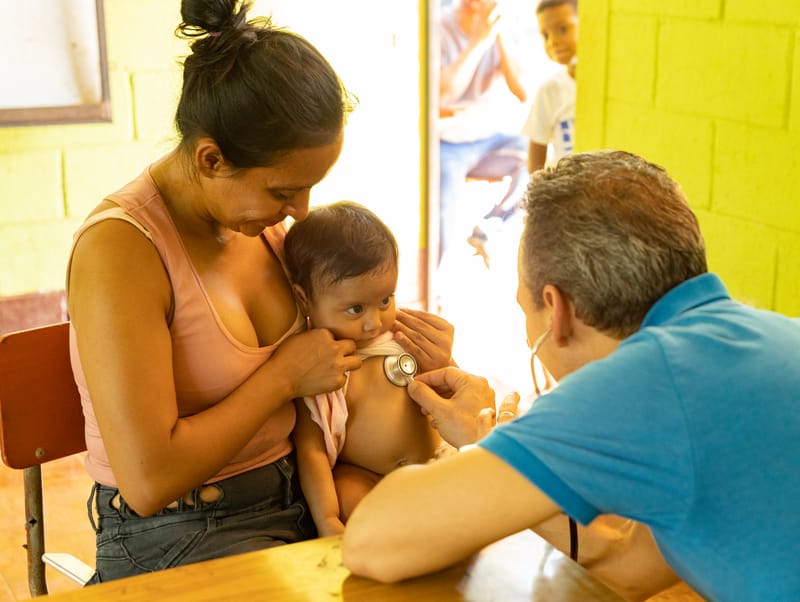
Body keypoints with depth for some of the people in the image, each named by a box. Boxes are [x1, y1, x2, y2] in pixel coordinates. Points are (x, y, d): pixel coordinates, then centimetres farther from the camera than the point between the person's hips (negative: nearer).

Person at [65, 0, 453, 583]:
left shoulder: (258, 219, 1)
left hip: (295, 491, 7)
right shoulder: (119, 247, -22)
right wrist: (285, 376, -17)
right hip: (175, 535, -7)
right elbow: (149, 480, -26)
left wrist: (411, 339, 0)